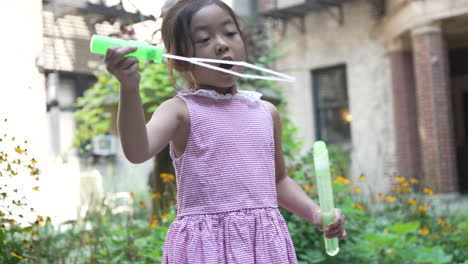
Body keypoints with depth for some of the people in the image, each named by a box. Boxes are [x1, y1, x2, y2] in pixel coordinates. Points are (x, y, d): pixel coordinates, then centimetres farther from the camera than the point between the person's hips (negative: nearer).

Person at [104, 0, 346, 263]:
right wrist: (130, 88, -35)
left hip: (266, 241, 4)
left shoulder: (266, 112, 11)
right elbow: (137, 151, -22)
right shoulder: (181, 110, -3)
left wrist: (315, 212, 8)